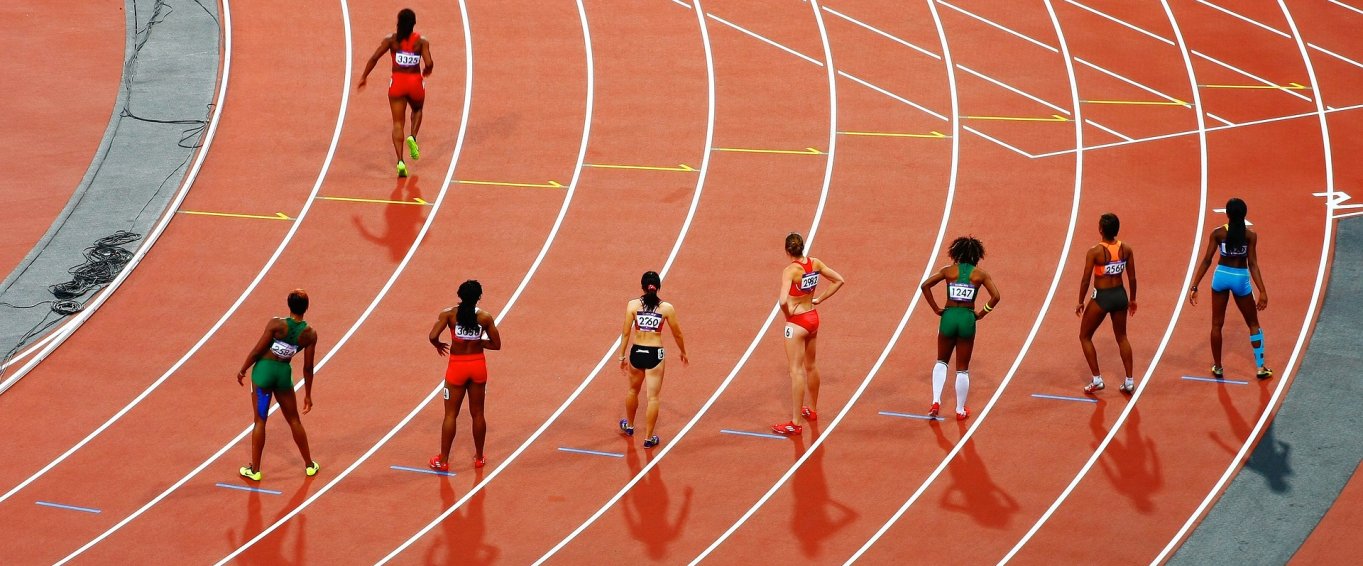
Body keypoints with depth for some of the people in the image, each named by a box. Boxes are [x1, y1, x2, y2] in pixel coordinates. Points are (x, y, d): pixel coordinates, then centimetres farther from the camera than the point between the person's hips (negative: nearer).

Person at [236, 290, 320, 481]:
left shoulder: (276, 324, -17)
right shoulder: (310, 334, -8)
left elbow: (257, 350, -12)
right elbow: (308, 368, -2)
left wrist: (243, 370, 3)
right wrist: (307, 395, 9)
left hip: (264, 370, -2)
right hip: (284, 373, 2)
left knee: (260, 421, 8)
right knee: (294, 420, 19)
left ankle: (254, 470, 14)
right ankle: (309, 465, 30)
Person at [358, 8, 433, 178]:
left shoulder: (391, 40, -3)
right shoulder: (421, 41, -4)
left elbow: (374, 58, -10)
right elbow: (429, 63, -15)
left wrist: (364, 77, -1)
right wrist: (426, 71, 9)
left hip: (397, 82, 0)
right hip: (415, 82, 0)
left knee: (398, 123, 4)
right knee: (417, 109, 32)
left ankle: (400, 161, -10)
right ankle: (413, 137, 5)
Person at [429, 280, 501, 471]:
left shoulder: (449, 314, -11)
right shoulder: (485, 317, -6)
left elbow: (433, 336, -20)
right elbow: (496, 344, -3)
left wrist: (438, 345, 2)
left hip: (457, 366, -1)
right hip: (478, 366, 1)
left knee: (451, 414, 6)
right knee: (477, 414, 14)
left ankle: (443, 461, 10)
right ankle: (479, 457, 24)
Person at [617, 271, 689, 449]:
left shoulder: (633, 305, -7)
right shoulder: (667, 308, -8)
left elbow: (626, 333, -5)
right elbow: (677, 334, 3)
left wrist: (622, 356, 6)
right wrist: (682, 352, 20)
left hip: (636, 353, 2)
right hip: (655, 354, -2)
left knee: (633, 390, 26)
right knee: (653, 397, 5)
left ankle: (629, 426, 44)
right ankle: (648, 438, 8)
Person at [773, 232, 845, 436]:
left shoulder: (790, 270, -22)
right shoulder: (815, 264, -2)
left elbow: (783, 300, -34)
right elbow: (839, 280, 8)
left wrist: (787, 314, -13)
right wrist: (819, 299, 7)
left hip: (797, 323, -7)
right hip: (813, 318, 7)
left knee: (796, 371, -4)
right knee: (810, 367, 23)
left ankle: (796, 423, -2)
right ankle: (812, 410, 40)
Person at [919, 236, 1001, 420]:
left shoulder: (948, 271, 2)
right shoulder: (980, 274, 0)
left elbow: (925, 286, -6)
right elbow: (996, 296, -8)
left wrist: (936, 309, 0)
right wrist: (981, 314, 3)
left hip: (949, 316, 0)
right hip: (968, 319, 0)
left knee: (941, 362, 21)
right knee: (962, 368, 11)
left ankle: (936, 402, 5)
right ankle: (960, 410, 17)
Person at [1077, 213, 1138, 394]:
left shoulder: (1095, 252, -19)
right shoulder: (1126, 249, -6)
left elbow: (1086, 280, -14)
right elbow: (1132, 278, 2)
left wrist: (1081, 302, 0)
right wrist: (1132, 299, 17)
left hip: (1101, 297, -5)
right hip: (1120, 295, 5)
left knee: (1085, 337, 16)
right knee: (1121, 337, 23)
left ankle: (1097, 380, 11)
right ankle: (1129, 381, 23)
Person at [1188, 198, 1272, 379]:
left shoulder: (1218, 234, -8)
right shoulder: (1250, 235, -10)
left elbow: (1206, 260, -8)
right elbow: (1253, 265, -14)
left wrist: (1194, 286, -4)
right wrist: (1263, 291, -13)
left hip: (1221, 276, 1)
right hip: (1241, 278, -1)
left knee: (1217, 324, 14)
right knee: (1253, 324, 14)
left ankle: (1217, 367, 19)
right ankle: (1261, 368, 12)